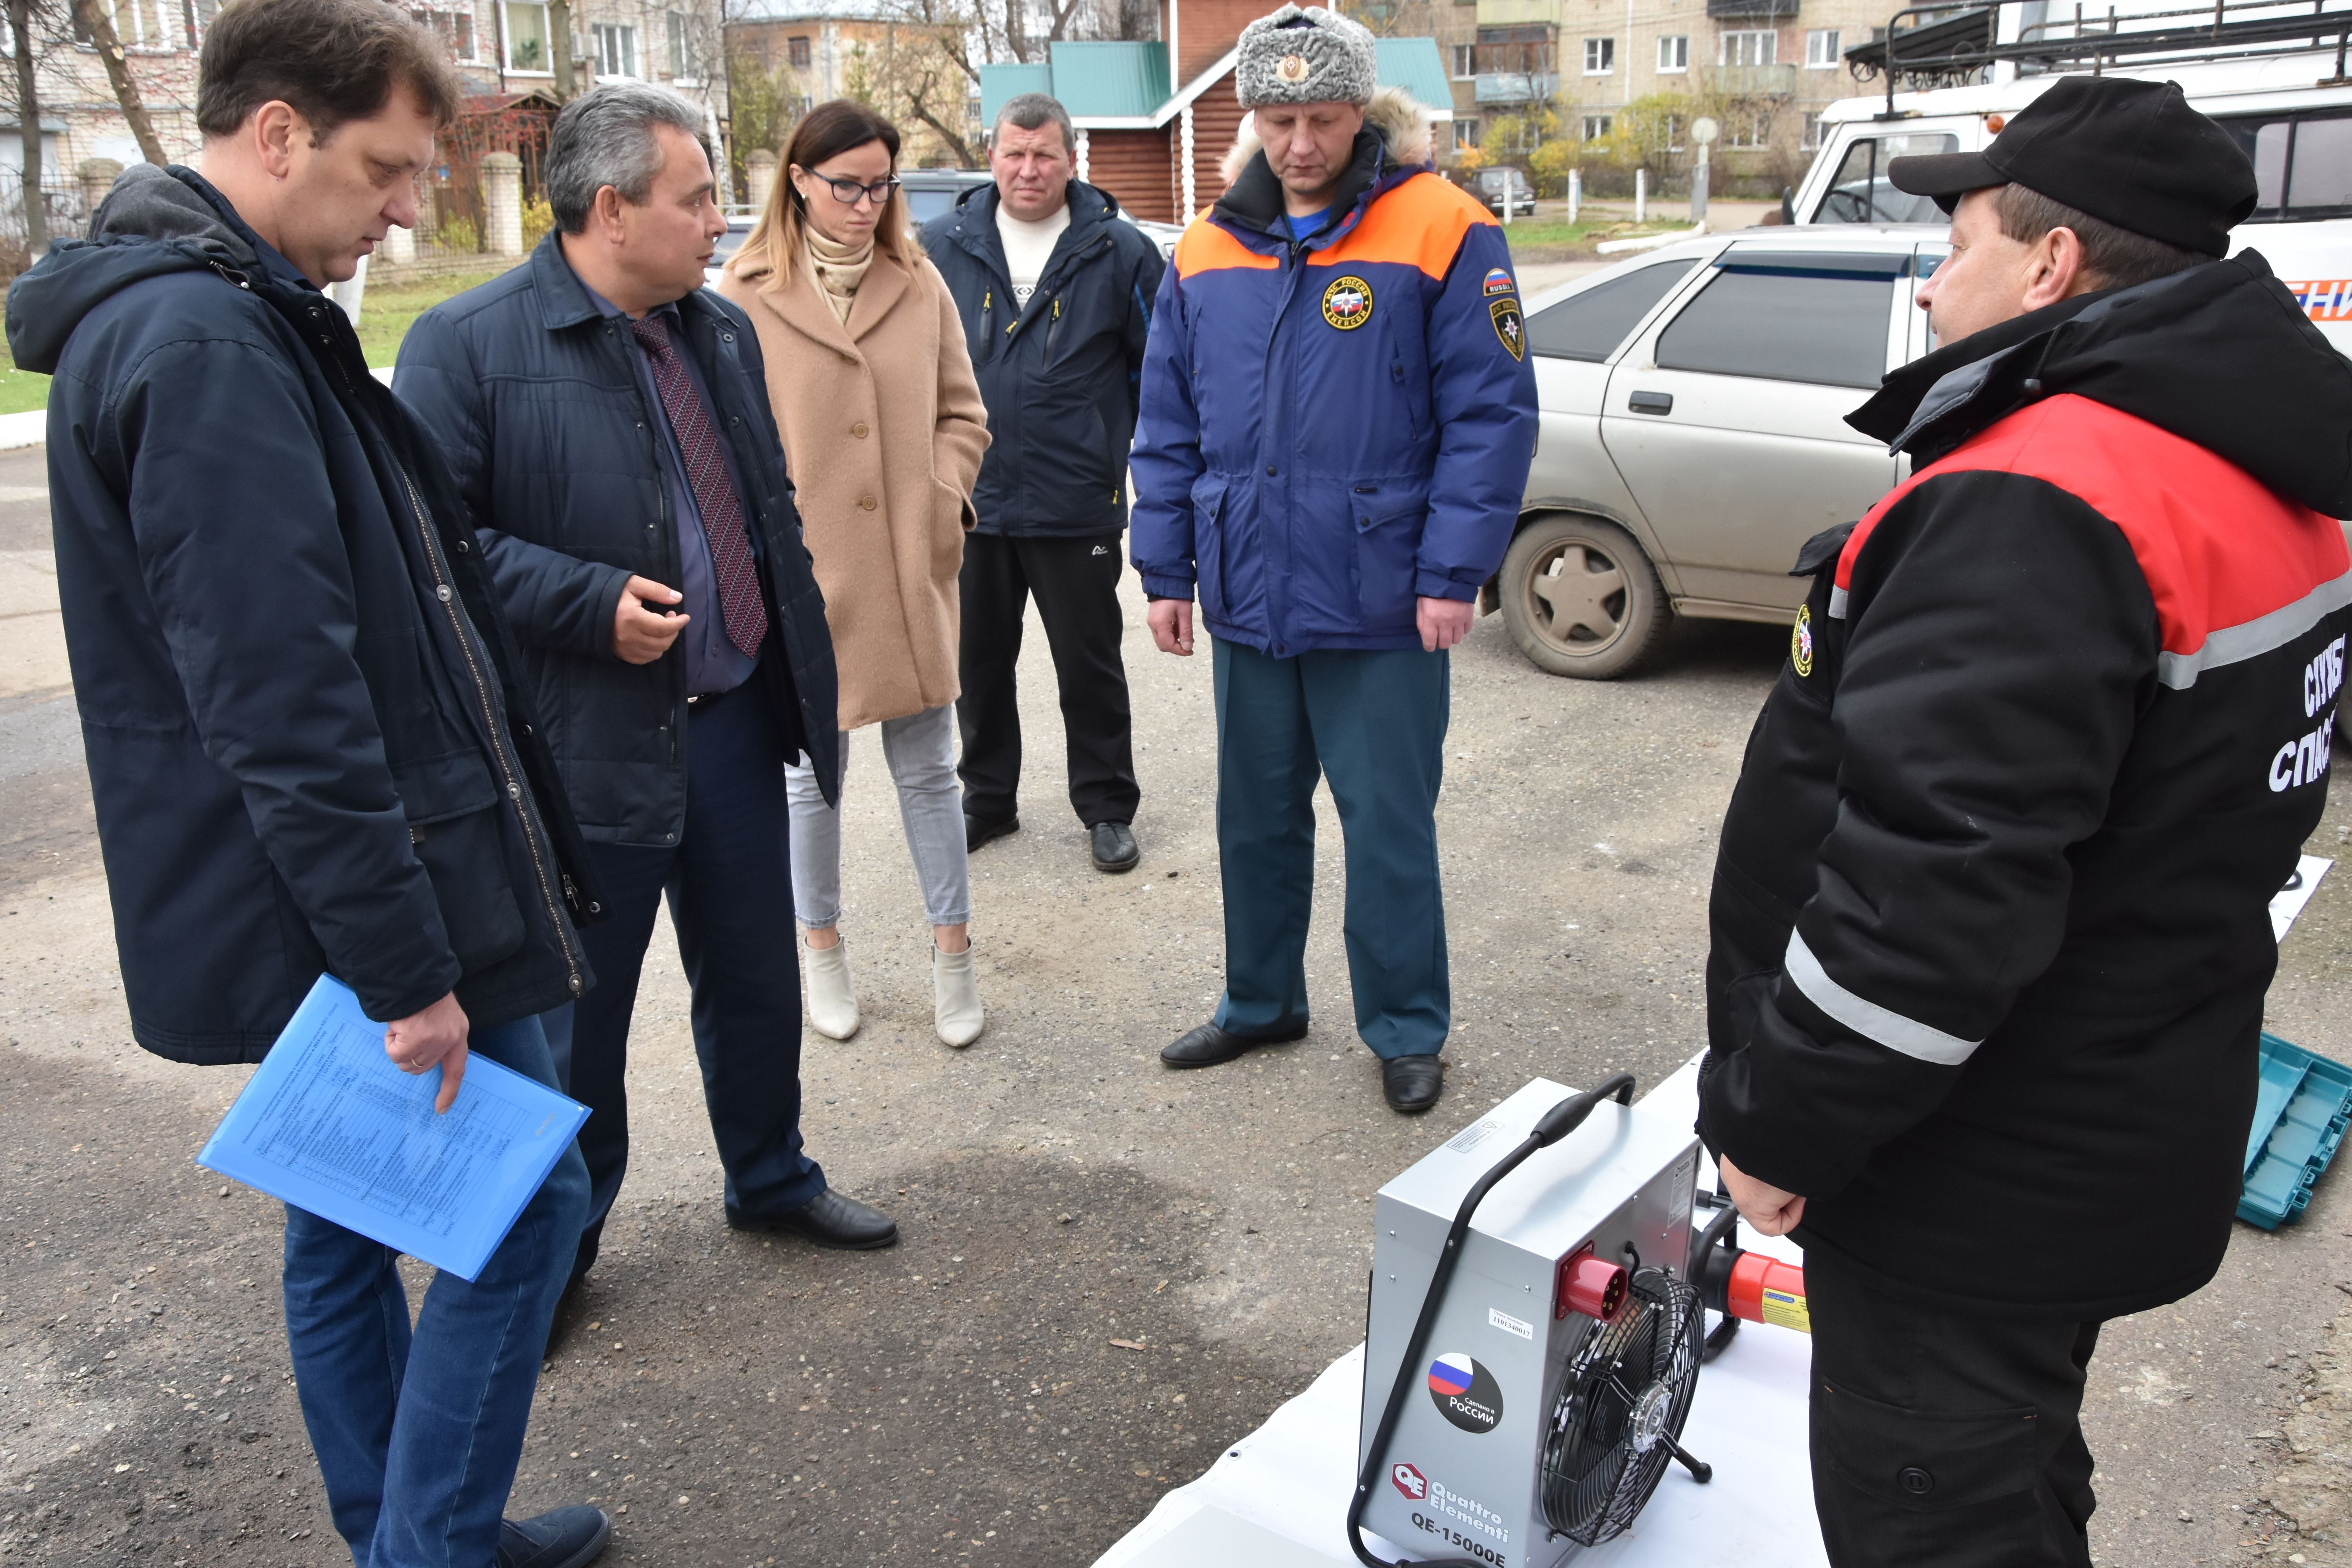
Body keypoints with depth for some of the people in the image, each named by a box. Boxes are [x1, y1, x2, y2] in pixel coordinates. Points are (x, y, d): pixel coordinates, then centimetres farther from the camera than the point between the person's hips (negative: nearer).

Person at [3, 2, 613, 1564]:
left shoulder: (245, 319, 13)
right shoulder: (204, 346, -20)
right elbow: (279, 705, -26)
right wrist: (407, 965, -23)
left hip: (309, 918, 10)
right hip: (355, 911, -10)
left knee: (349, 1225, 19)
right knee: (525, 1204, 2)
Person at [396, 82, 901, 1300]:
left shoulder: (722, 330, 10)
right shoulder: (467, 345, -12)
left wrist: (800, 667, 13)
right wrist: (590, 603, -24)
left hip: (735, 721, 6)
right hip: (587, 744, -6)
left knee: (755, 978, 19)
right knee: (577, 1016, 9)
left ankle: (771, 1179, 41)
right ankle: (556, 1245, 31)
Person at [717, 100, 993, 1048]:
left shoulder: (919, 285, 5)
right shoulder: (747, 295, -4)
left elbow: (962, 413, 9)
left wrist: (942, 500, -5)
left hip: (911, 577, 2)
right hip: (802, 579, -2)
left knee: (928, 770, 10)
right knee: (813, 775, 12)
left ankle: (953, 951, 24)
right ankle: (821, 949, 30)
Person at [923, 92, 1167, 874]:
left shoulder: (1120, 251, -2)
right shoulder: (944, 245, 3)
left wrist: (1136, 452, 4)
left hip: (1078, 506, -2)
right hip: (969, 499, 3)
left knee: (1090, 665, 7)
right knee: (979, 661, 13)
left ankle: (1106, 808, 22)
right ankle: (988, 798, 30)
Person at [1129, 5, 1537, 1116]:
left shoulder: (1442, 231, -8)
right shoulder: (1207, 250, 6)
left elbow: (1491, 414, -10)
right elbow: (1169, 427, 10)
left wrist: (1453, 573, -15)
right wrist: (1167, 570, 7)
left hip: (1381, 606, -5)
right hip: (1248, 602, 5)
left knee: (1388, 824, 5)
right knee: (1255, 814, 17)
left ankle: (1406, 1030, 23)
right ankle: (1261, 1002, 35)